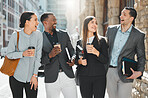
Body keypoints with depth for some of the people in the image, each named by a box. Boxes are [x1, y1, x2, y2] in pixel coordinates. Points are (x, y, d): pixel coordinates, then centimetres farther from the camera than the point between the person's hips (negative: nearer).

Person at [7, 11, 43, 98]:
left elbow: (38, 56, -2)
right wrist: (23, 54, -20)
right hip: (16, 77, -1)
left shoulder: (38, 35, -4)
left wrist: (34, 75, -4)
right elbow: (9, 54, -2)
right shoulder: (16, 35, -7)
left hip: (31, 77, 1)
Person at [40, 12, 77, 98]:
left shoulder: (64, 34, 10)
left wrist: (73, 60, -3)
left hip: (68, 75, 2)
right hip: (51, 78, -2)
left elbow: (71, 50, 18)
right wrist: (50, 55, -20)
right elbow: (40, 60, -1)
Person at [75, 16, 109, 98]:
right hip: (84, 77, 1)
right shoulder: (79, 42, 8)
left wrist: (96, 52, -19)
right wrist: (80, 61, -7)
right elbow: (76, 59, 15)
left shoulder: (101, 41, 4)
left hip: (99, 77, -1)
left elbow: (105, 60, -2)